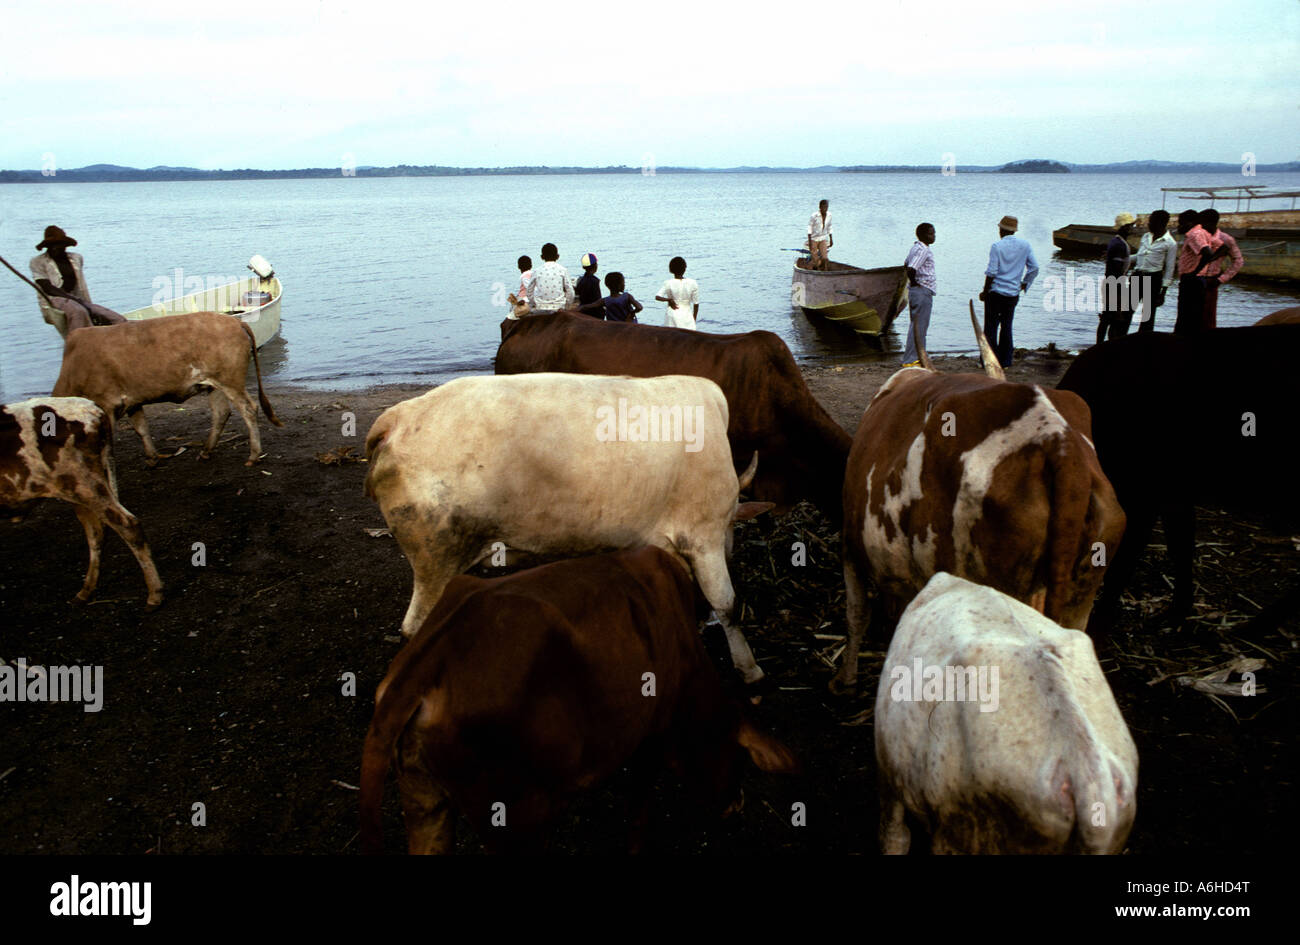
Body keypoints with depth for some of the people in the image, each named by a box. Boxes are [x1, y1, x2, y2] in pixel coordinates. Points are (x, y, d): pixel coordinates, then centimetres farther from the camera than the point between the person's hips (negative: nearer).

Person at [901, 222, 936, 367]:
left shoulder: (915, 247, 13)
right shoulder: (923, 250, -17)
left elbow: (906, 265, 26)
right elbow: (911, 269, -30)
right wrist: (914, 282, -14)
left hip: (915, 290, 10)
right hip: (923, 291, -10)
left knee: (916, 325, 15)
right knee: (919, 326, -7)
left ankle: (915, 357, 21)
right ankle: (910, 360, -5)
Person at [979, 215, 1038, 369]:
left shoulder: (997, 246, -9)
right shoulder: (1025, 246, 4)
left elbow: (991, 272, -12)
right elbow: (1034, 268, 3)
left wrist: (985, 292, -3)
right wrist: (1023, 285, 14)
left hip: (995, 292, -4)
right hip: (1013, 294, 4)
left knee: (990, 327, 3)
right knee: (1006, 326, 12)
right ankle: (1005, 361, 13)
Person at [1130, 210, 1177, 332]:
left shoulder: (1170, 244, -7)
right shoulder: (1145, 236, 9)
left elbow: (1169, 270, -6)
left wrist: (1163, 293, -9)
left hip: (1153, 279, -5)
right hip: (1137, 276, 5)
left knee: (1148, 313, 1)